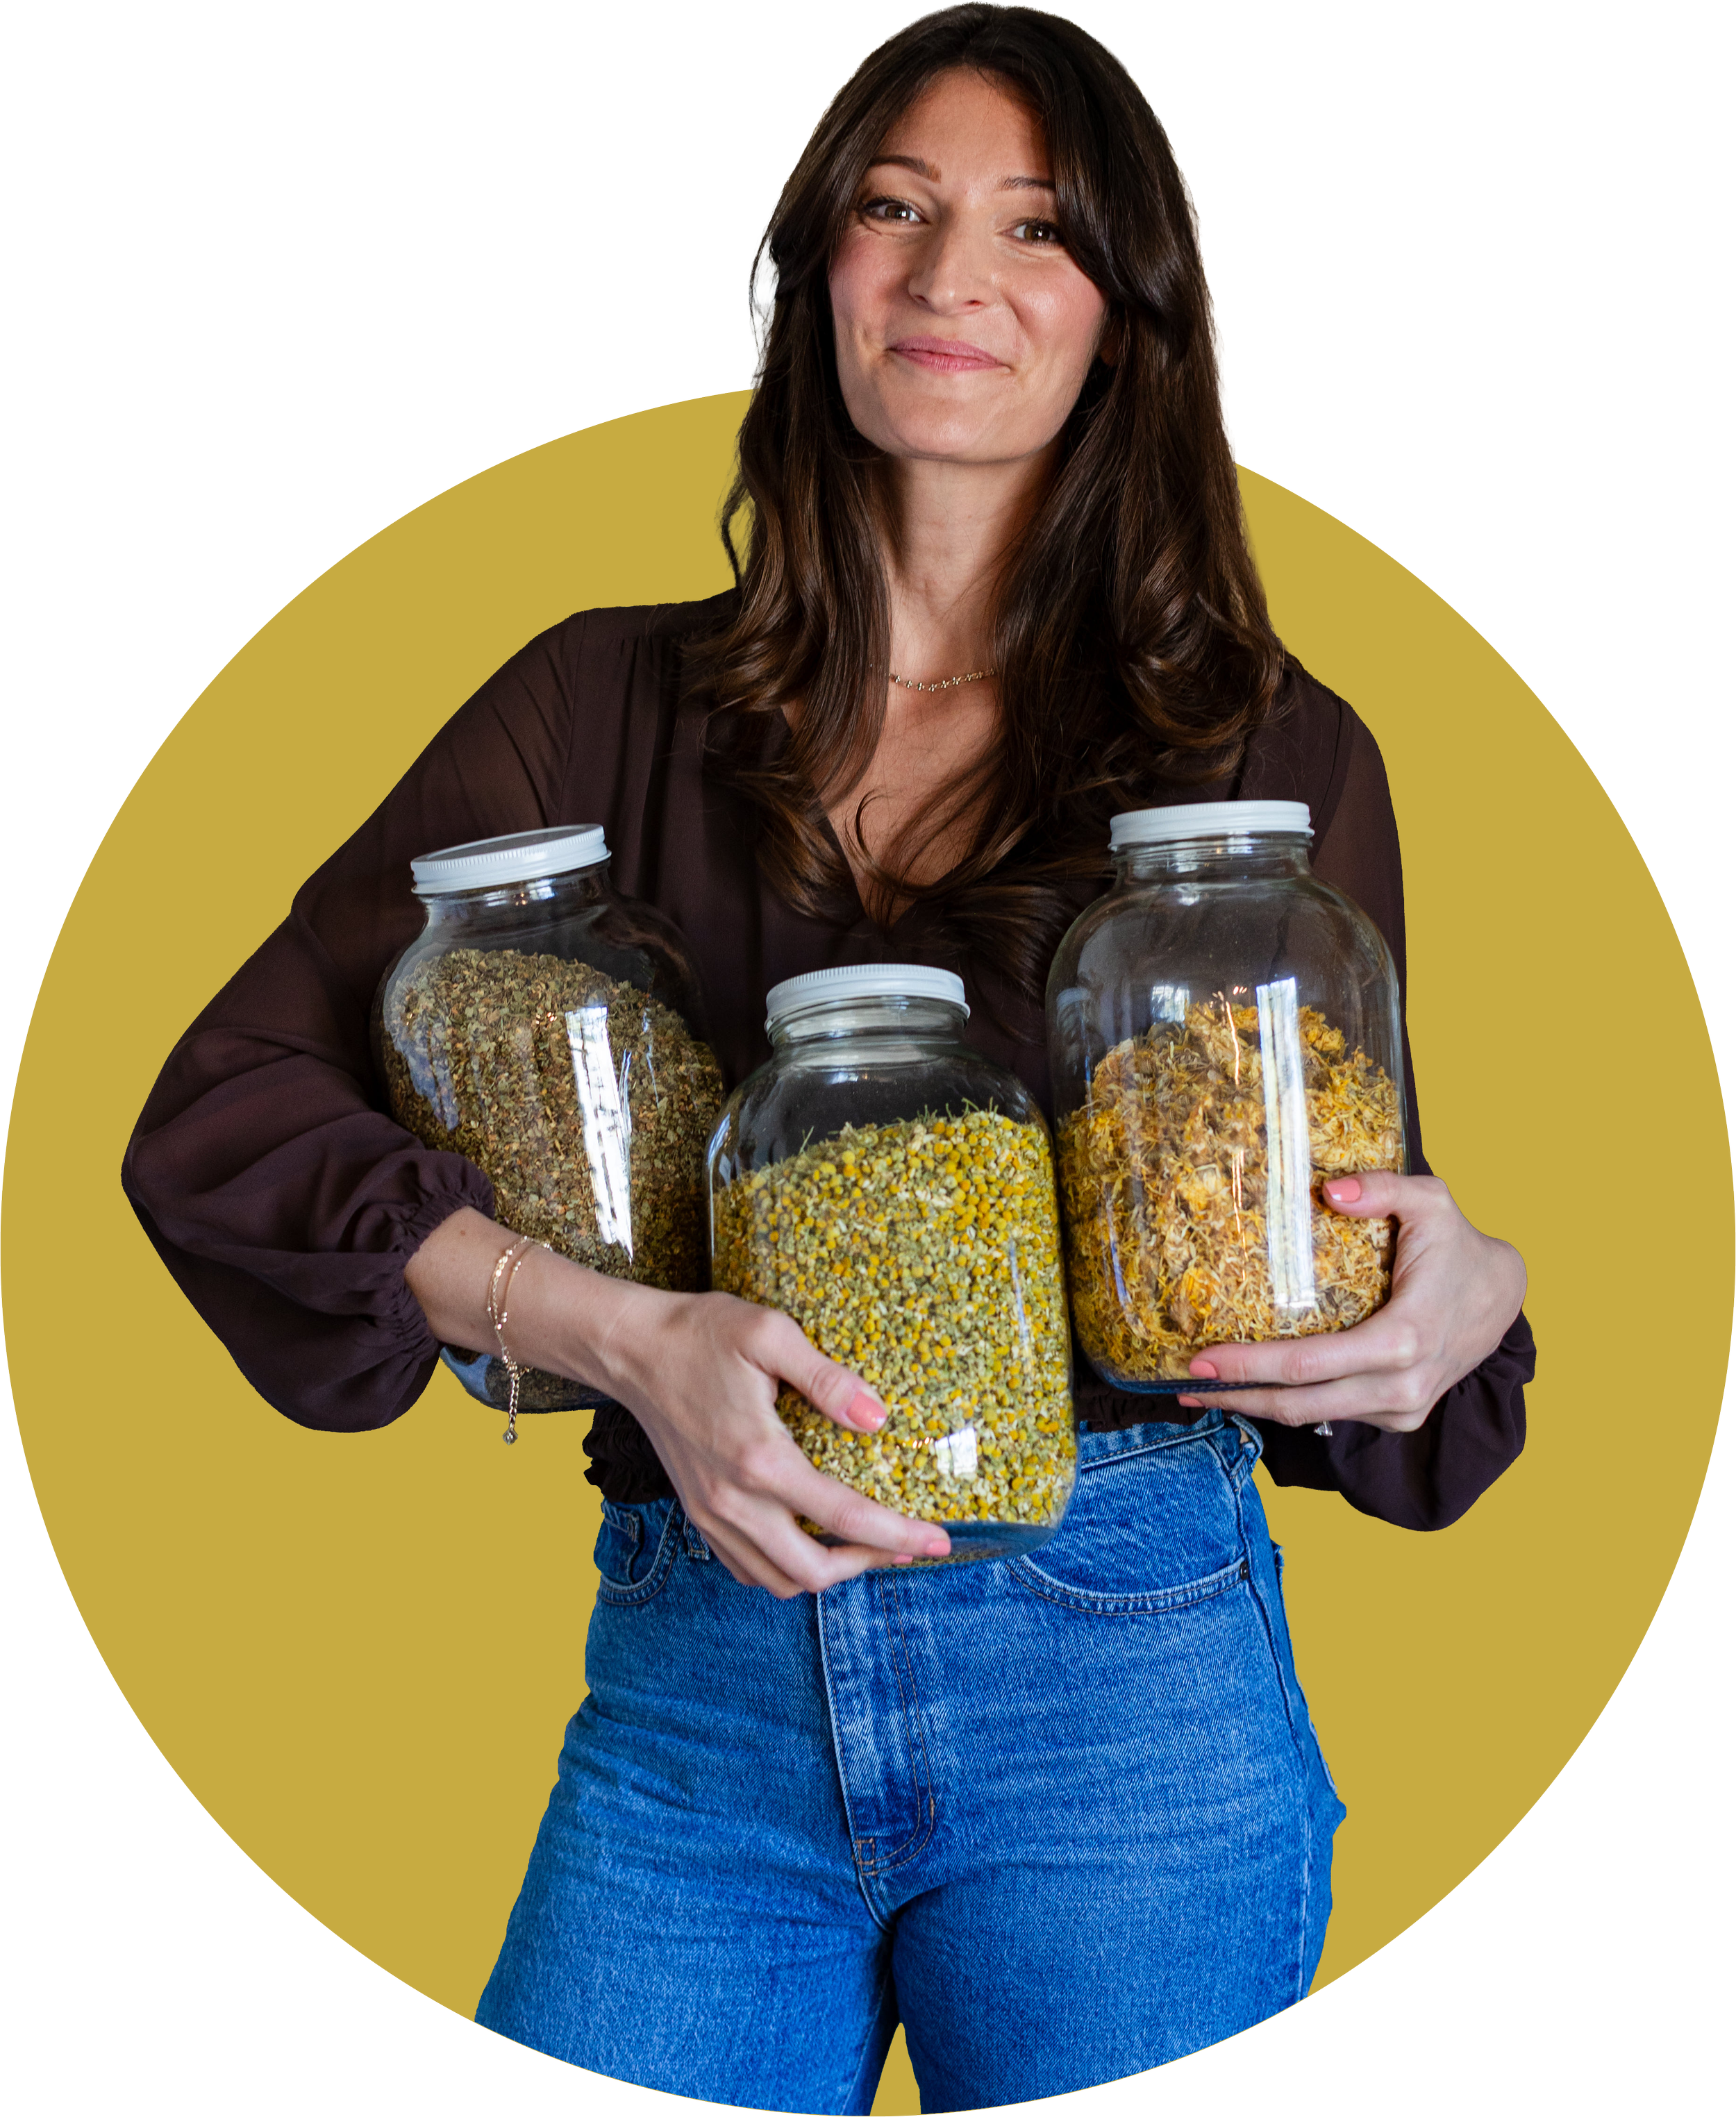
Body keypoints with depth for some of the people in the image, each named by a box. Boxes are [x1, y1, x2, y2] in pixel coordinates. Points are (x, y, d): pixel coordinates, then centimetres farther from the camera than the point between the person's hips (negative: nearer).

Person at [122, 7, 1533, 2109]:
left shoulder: (1273, 755, 5)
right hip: (691, 1688, 1)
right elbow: (215, 1118, 0)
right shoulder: (609, 707, 6)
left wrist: (1465, 1296, -13)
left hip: (1125, 1676, 0)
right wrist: (629, 1334, -15)